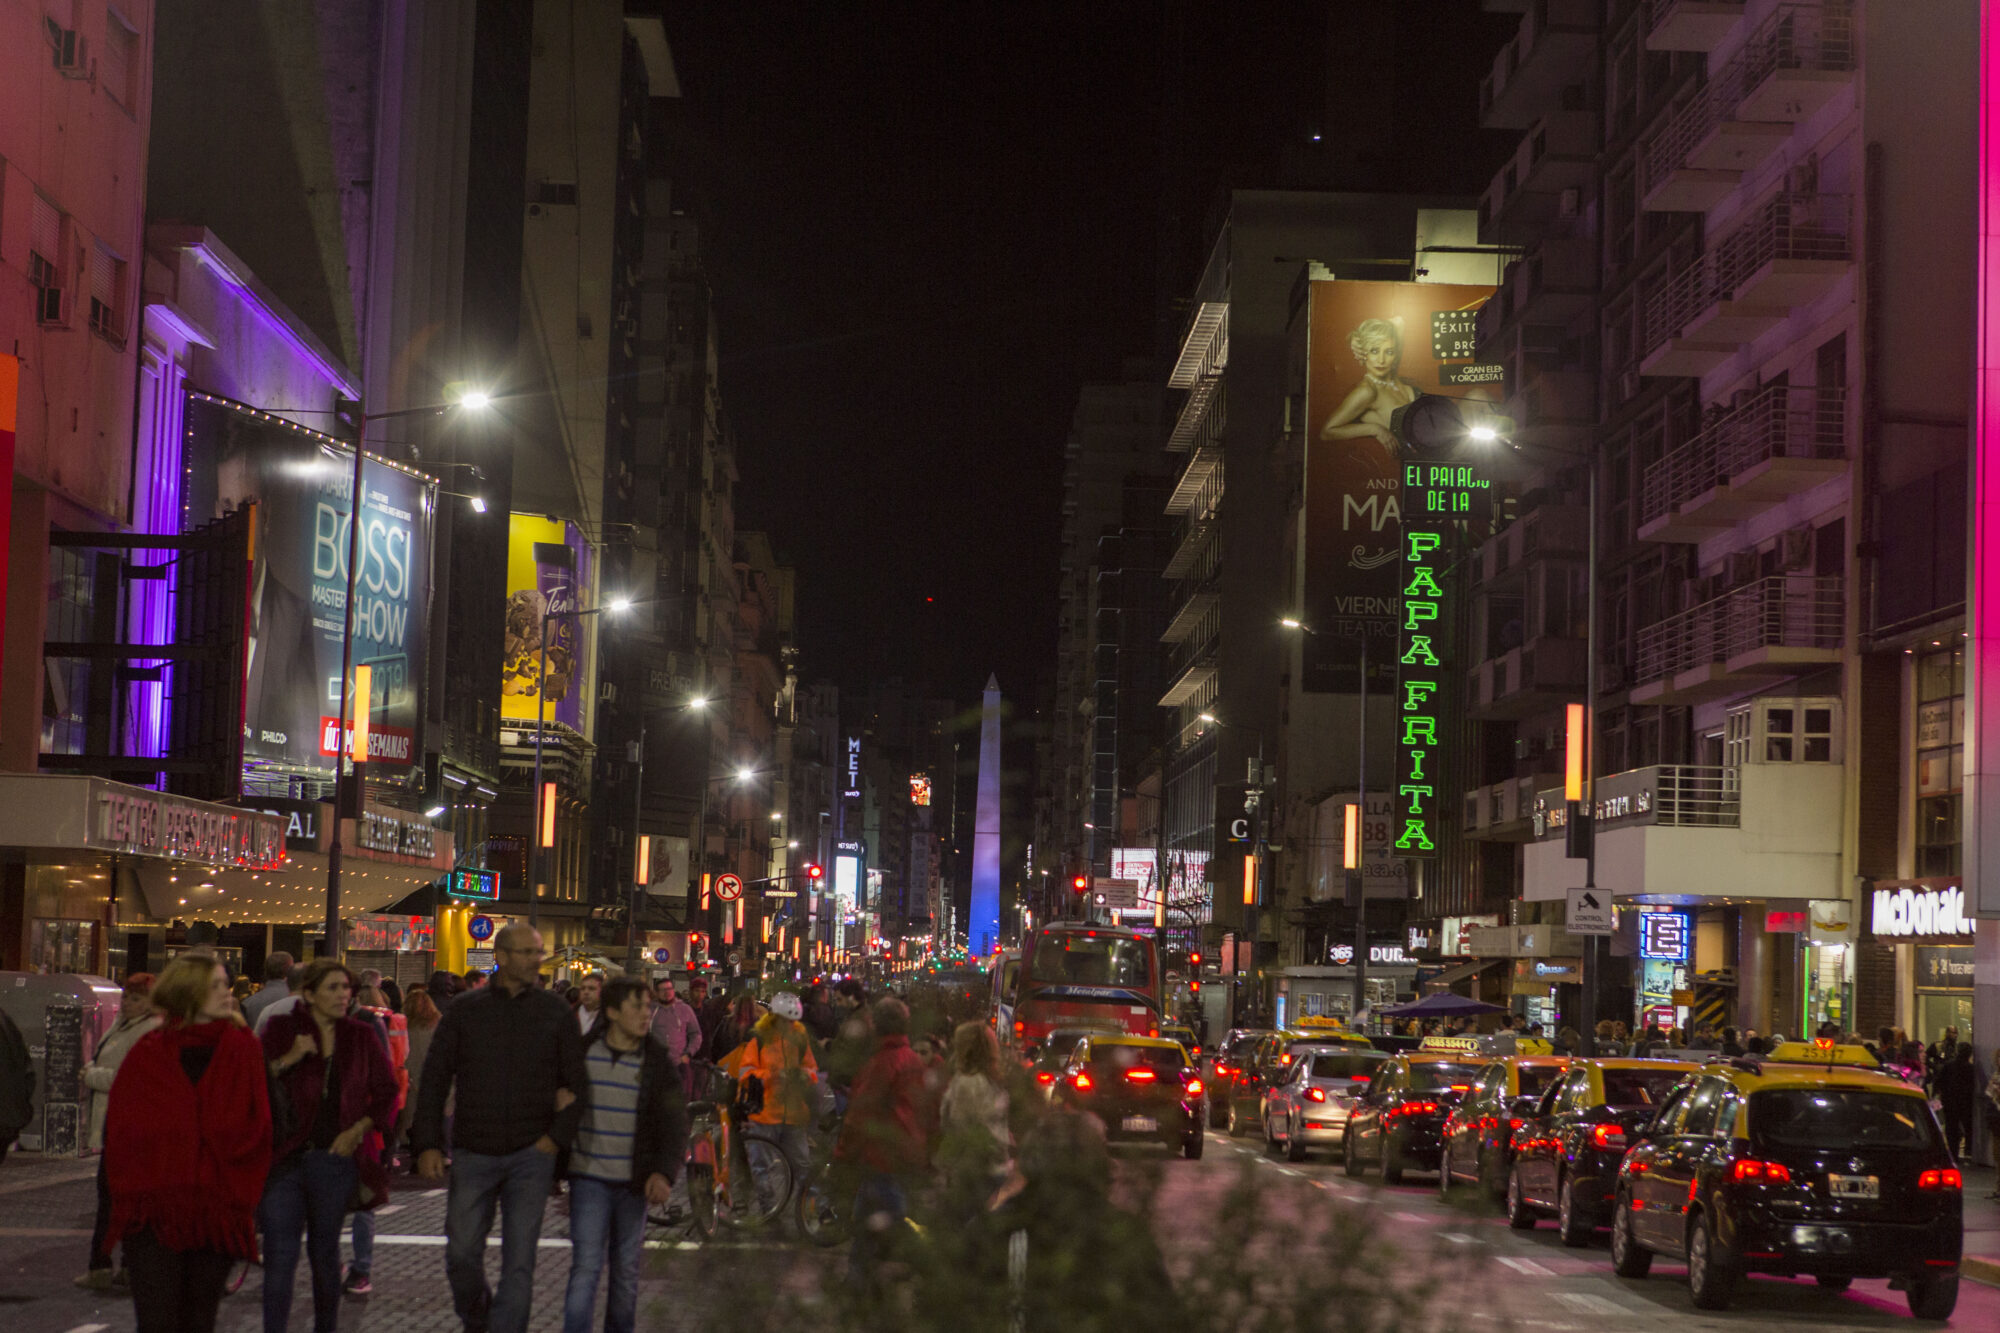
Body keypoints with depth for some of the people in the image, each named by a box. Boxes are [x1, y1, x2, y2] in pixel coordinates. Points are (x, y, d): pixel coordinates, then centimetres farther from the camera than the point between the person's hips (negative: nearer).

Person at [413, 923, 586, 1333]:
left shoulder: (555, 1012, 3)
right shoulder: (465, 1010, 2)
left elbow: (578, 1081, 6)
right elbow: (434, 1078, 3)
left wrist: (558, 1137, -5)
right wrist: (428, 1144, -4)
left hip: (531, 1155, 0)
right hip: (474, 1153, 0)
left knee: (519, 1261, -2)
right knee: (461, 1254, 5)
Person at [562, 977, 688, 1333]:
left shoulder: (657, 1064, -1)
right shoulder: (582, 1054, -2)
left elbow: (673, 1123, -7)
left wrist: (663, 1172, -24)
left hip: (634, 1183, 2)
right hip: (590, 1179, -2)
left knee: (627, 1271, 11)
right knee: (586, 1267, -10)